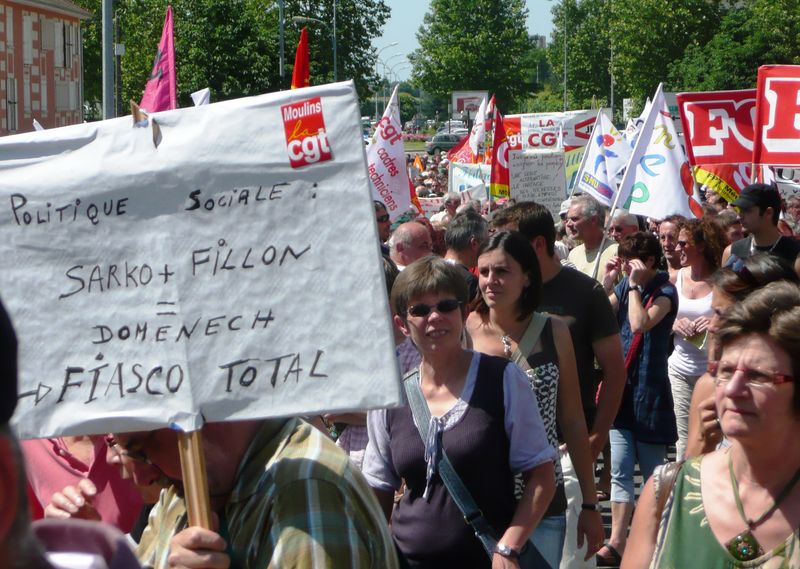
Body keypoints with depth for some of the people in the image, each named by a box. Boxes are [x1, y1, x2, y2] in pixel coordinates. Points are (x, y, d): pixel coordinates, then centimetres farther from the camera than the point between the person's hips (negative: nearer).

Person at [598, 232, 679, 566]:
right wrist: (606, 281, -5)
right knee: (620, 472, 1)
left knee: (652, 471, 5)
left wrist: (634, 283, -20)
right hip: (622, 386, 6)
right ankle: (617, 542, 0)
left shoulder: (665, 292, -10)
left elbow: (640, 323, -26)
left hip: (649, 390, -6)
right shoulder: (625, 286, 9)